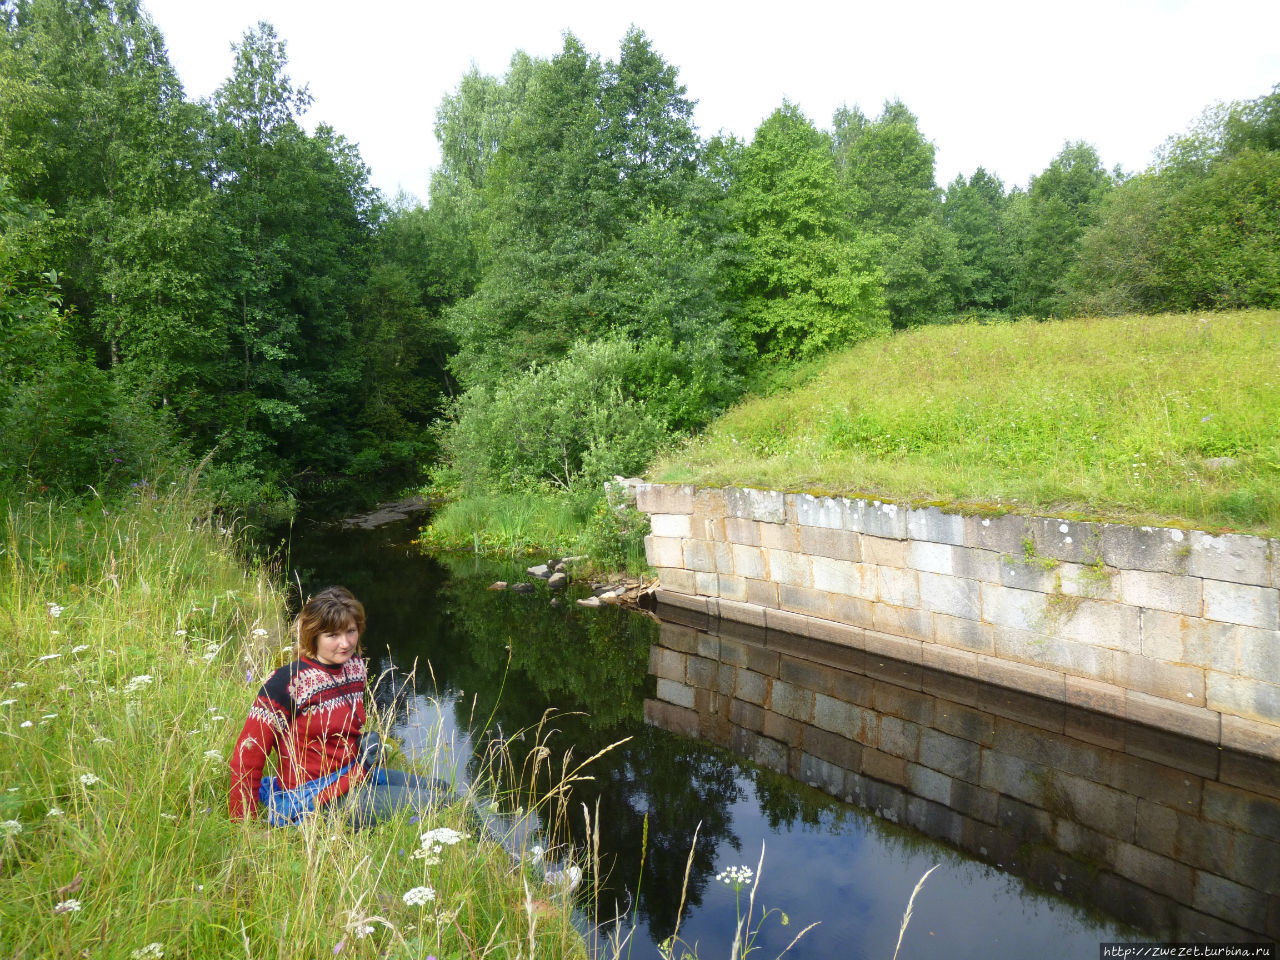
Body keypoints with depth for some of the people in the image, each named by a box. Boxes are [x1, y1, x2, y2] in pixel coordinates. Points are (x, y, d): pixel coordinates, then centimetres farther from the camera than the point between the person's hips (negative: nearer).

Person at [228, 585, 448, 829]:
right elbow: (247, 756, -15)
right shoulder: (288, 683, -19)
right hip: (315, 799, -8)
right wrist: (244, 825, -12)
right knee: (428, 804, -13)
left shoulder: (356, 667, 3)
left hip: (357, 777, 8)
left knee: (443, 791, 12)